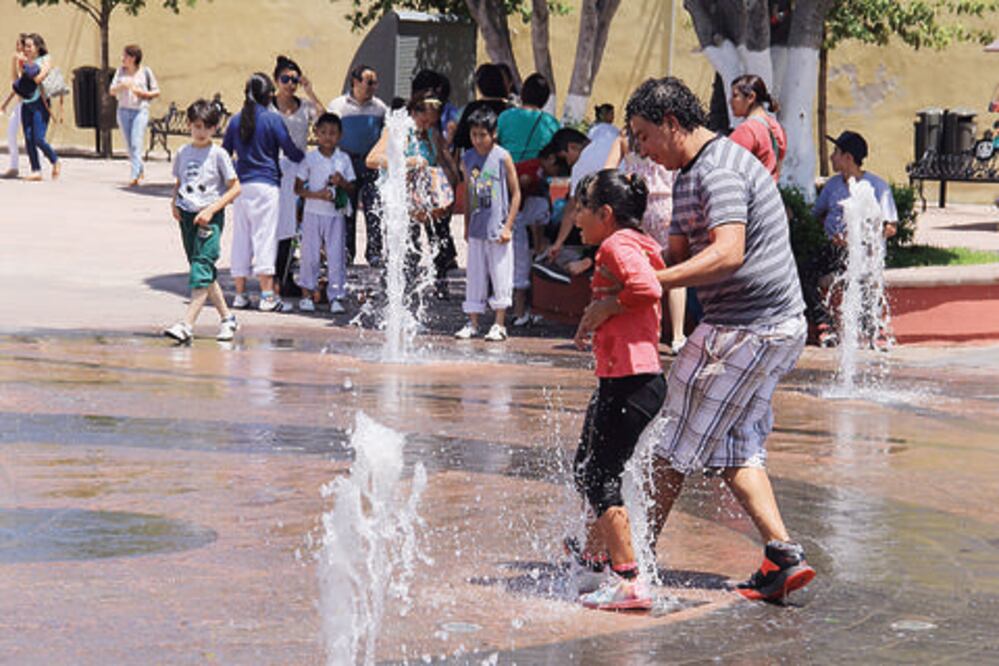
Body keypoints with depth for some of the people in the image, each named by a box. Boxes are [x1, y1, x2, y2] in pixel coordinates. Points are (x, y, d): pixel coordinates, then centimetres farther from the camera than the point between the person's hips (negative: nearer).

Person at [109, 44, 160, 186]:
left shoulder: (145, 72, -2)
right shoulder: (121, 71, 7)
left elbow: (156, 92, 3)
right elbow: (112, 91, 3)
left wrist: (142, 93, -13)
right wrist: (122, 85, -16)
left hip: (140, 111, -4)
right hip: (124, 110, 4)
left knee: (136, 144, -15)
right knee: (129, 145, 8)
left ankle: (135, 176, -18)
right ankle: (140, 169, 27)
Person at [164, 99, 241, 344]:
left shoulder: (218, 154, -5)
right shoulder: (183, 153, 10)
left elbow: (235, 188, -4)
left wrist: (211, 210, -14)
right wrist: (174, 202, 3)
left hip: (210, 217, -6)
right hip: (187, 216, 6)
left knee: (202, 268, -16)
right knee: (206, 271, 11)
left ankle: (187, 324, -24)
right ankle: (227, 317, 25)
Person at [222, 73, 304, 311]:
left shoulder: (236, 121, 7)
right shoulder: (273, 119, -6)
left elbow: (225, 153, 13)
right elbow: (291, 151, -3)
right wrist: (307, 159, 16)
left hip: (241, 185, 4)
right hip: (266, 184, -4)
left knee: (240, 238, 9)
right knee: (265, 236, -4)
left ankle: (240, 294, 11)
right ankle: (267, 295, -7)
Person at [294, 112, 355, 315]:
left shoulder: (344, 159, 6)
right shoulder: (310, 159, 1)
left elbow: (352, 190, 9)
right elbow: (298, 188, 0)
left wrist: (342, 183, -12)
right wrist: (317, 194, -15)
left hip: (336, 214, 1)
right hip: (313, 212, -1)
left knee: (336, 256, -2)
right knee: (310, 254, 1)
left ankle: (336, 297, 1)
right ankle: (307, 294, 13)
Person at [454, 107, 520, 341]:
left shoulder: (503, 157, -7)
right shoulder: (467, 158, 6)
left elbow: (516, 193, -4)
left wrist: (508, 226, -8)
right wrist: (467, 225, 14)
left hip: (497, 229, -4)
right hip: (476, 229, 4)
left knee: (500, 277, 1)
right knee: (475, 276, 8)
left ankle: (499, 324, 8)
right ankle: (472, 322, 15)